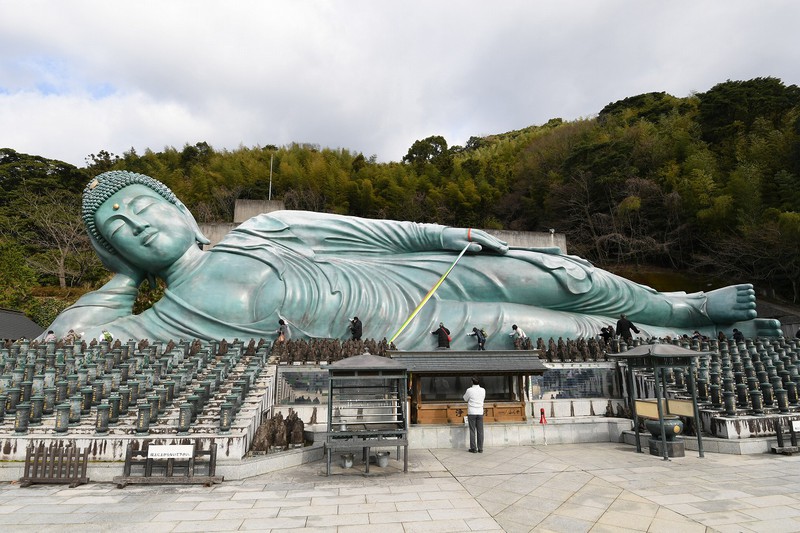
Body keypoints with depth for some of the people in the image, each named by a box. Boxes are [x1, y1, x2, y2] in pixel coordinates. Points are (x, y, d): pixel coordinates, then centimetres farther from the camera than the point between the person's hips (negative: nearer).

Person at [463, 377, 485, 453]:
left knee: (472, 431, 3)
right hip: (480, 412, 3)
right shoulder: (483, 390, 0)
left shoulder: (469, 390, -11)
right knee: (480, 431, 7)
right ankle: (480, 449, 9)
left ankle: (473, 448, 5)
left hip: (471, 413, -3)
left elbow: (465, 399, 4)